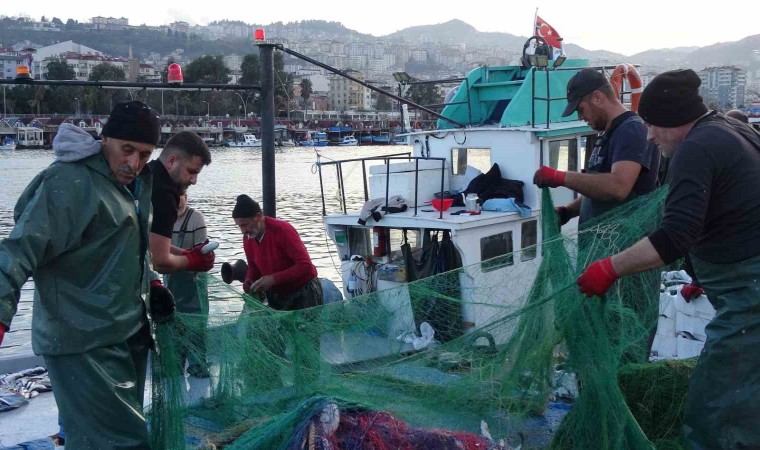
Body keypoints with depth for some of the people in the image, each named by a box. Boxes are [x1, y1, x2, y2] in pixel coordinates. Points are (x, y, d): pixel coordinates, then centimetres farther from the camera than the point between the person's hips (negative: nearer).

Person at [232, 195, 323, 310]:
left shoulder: (283, 230, -24)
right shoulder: (248, 238, -4)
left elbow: (305, 266, -27)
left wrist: (273, 279, -31)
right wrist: (249, 280, -9)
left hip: (303, 293, -6)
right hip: (276, 295, 6)